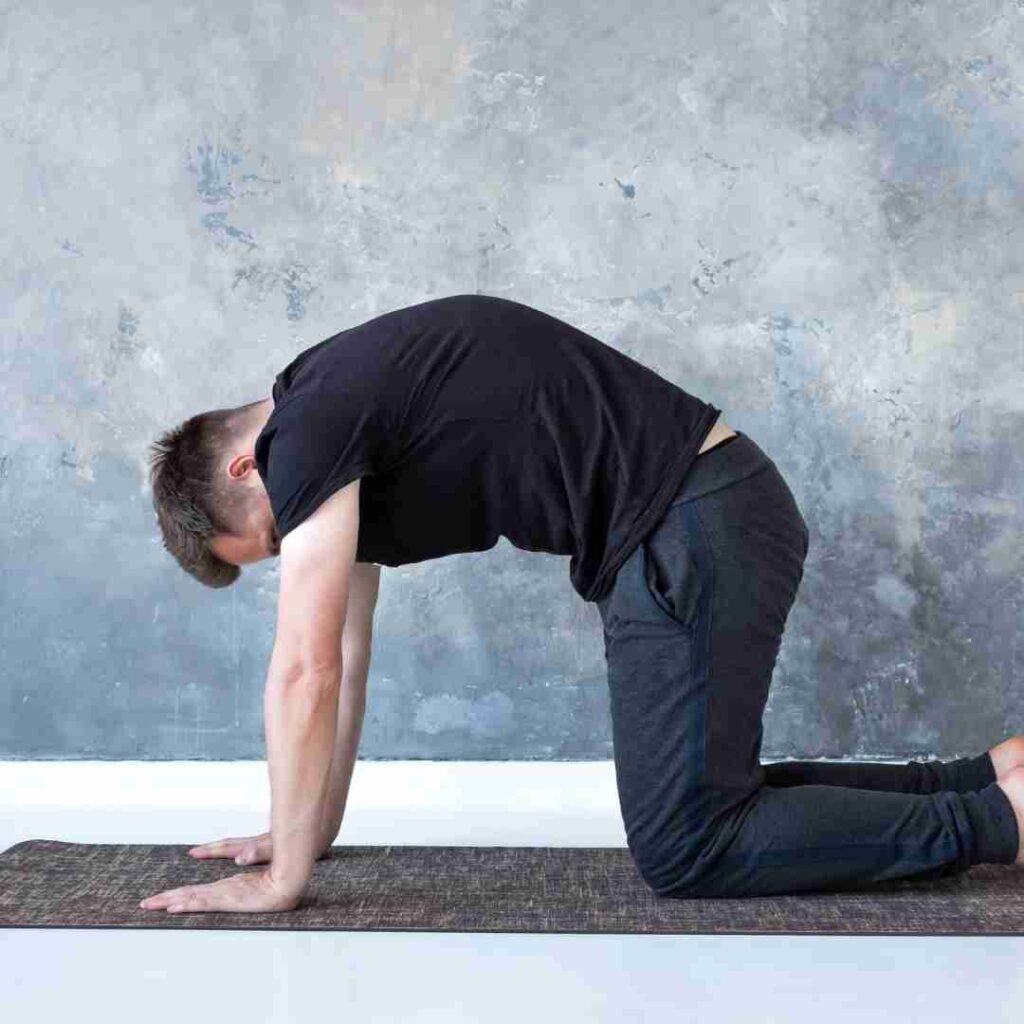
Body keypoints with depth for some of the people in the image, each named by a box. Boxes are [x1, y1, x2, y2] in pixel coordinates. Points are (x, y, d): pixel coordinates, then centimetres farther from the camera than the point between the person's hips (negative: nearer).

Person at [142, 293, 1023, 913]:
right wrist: (313, 833, 24)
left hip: (695, 534, -10)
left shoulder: (308, 429, -11)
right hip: (714, 513, 10)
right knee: (701, 798, 18)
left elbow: (306, 665, -13)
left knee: (686, 848, -4)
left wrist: (286, 877, -4)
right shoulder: (344, 424, 18)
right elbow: (346, 655, 22)